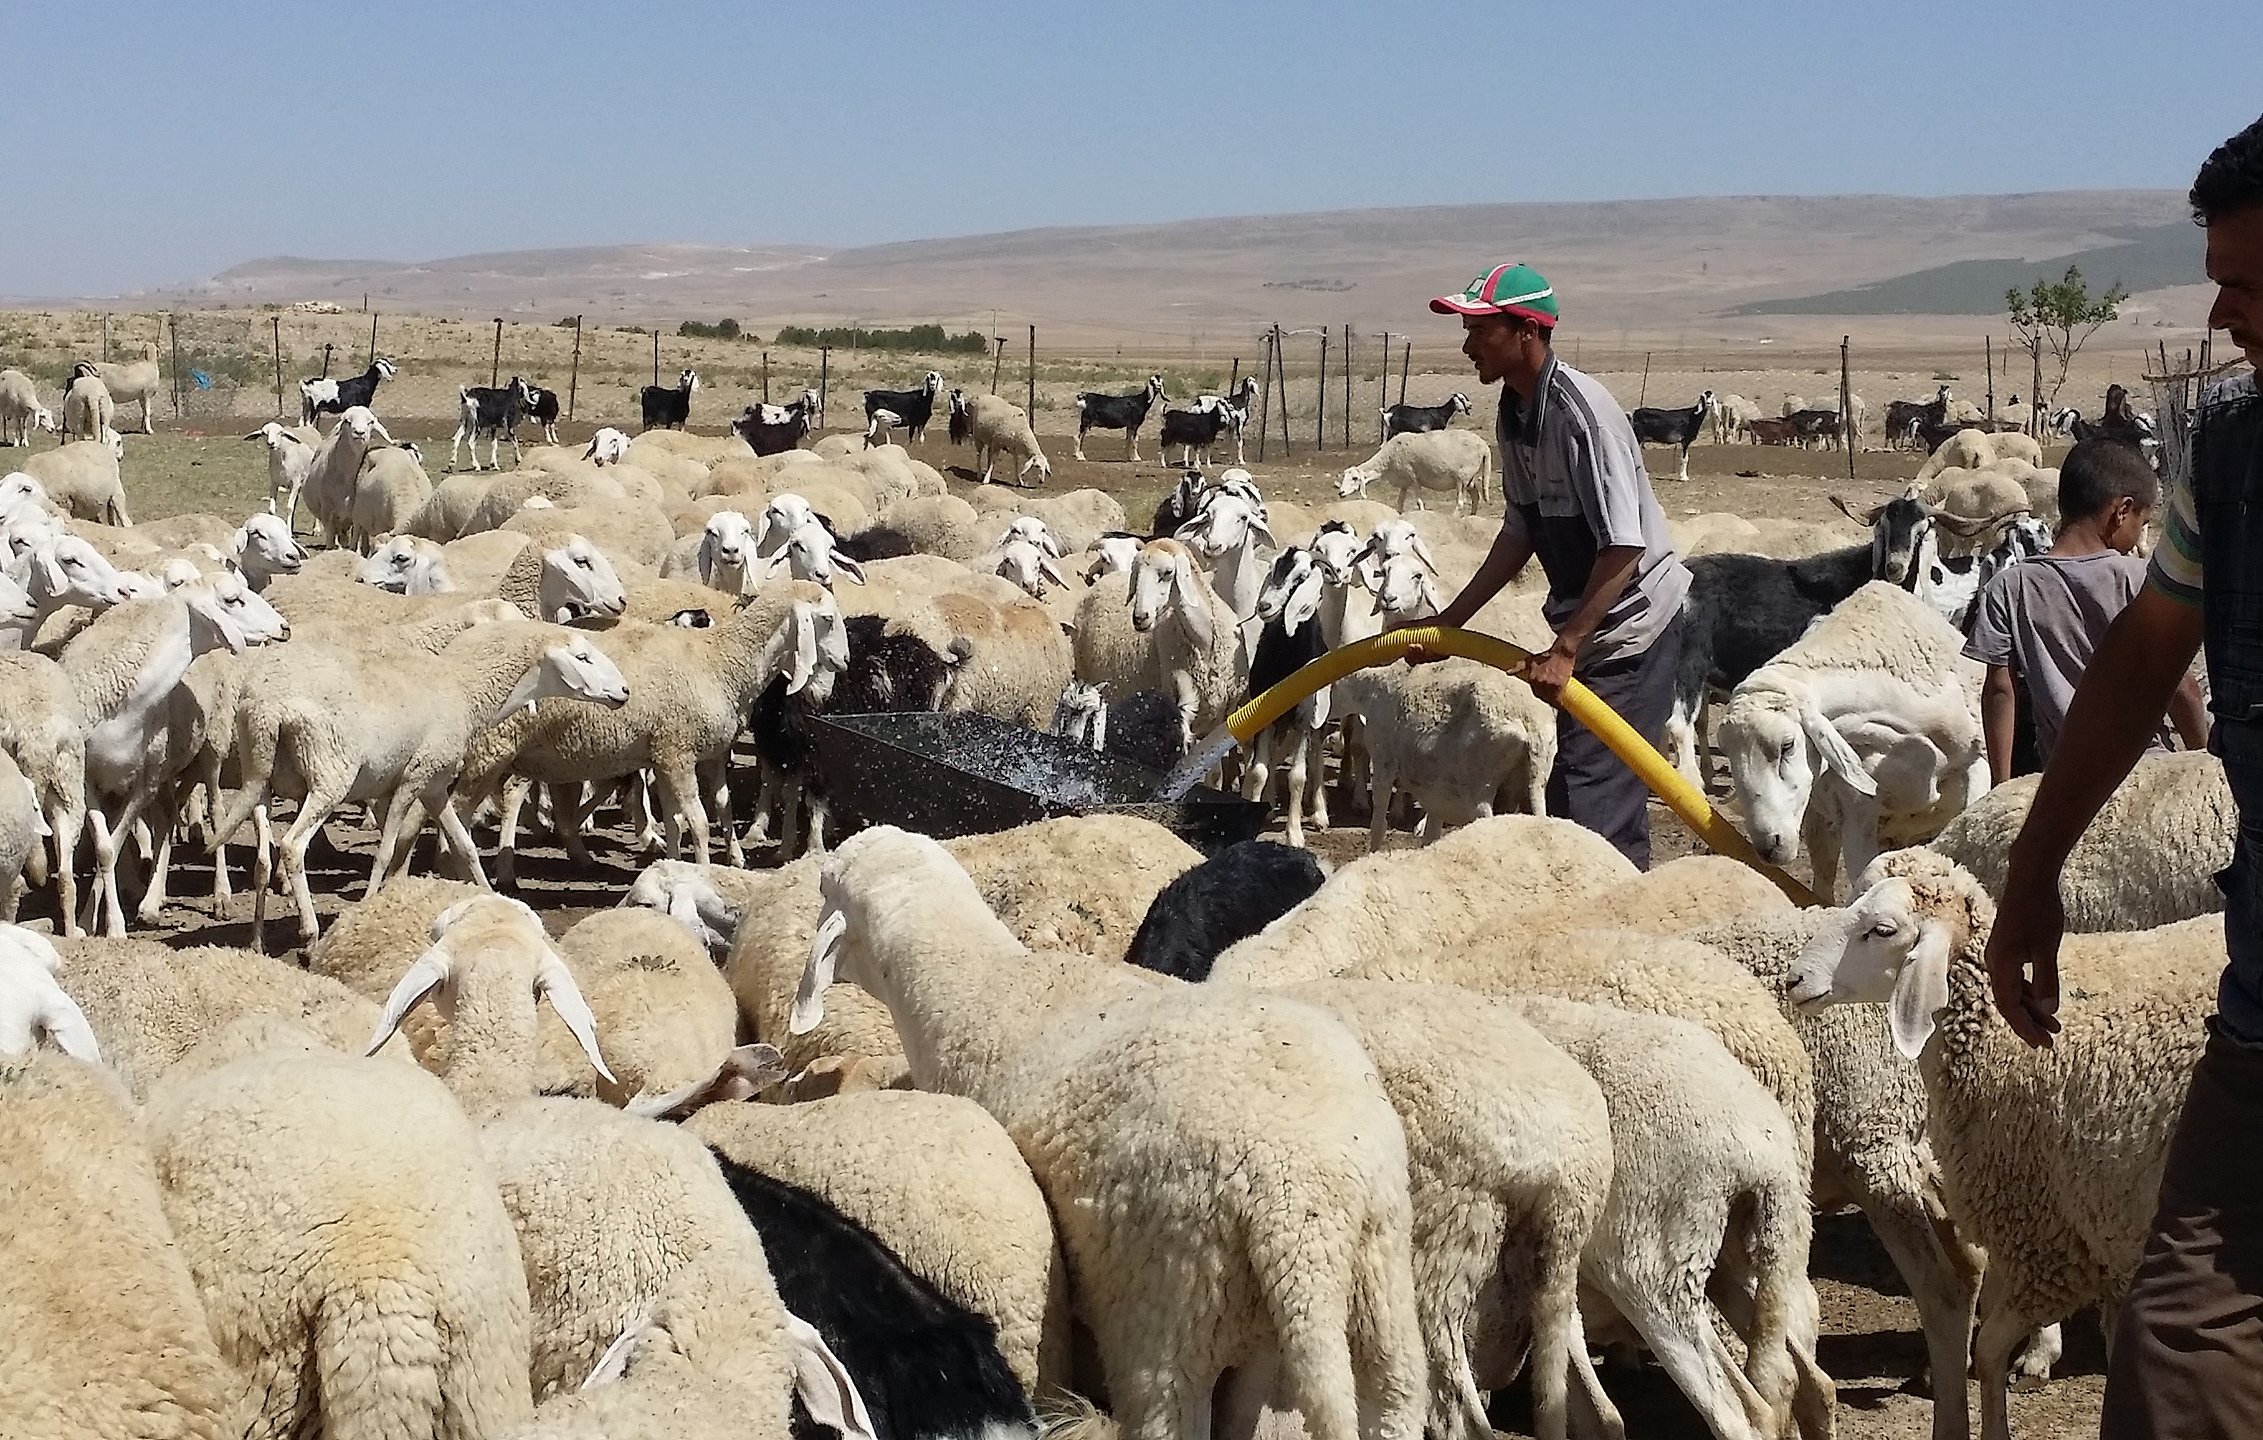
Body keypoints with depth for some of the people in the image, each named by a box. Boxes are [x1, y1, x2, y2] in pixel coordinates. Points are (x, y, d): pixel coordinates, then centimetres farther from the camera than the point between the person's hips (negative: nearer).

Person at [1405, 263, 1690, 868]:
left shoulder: (1581, 411, -23)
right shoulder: (1514, 415, 5)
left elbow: (1624, 547, -25)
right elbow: (1521, 532, 14)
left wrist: (1564, 652, -26)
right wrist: (1450, 621, 11)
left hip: (1634, 622, -9)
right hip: (1587, 624, 9)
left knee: (1586, 800, -13)